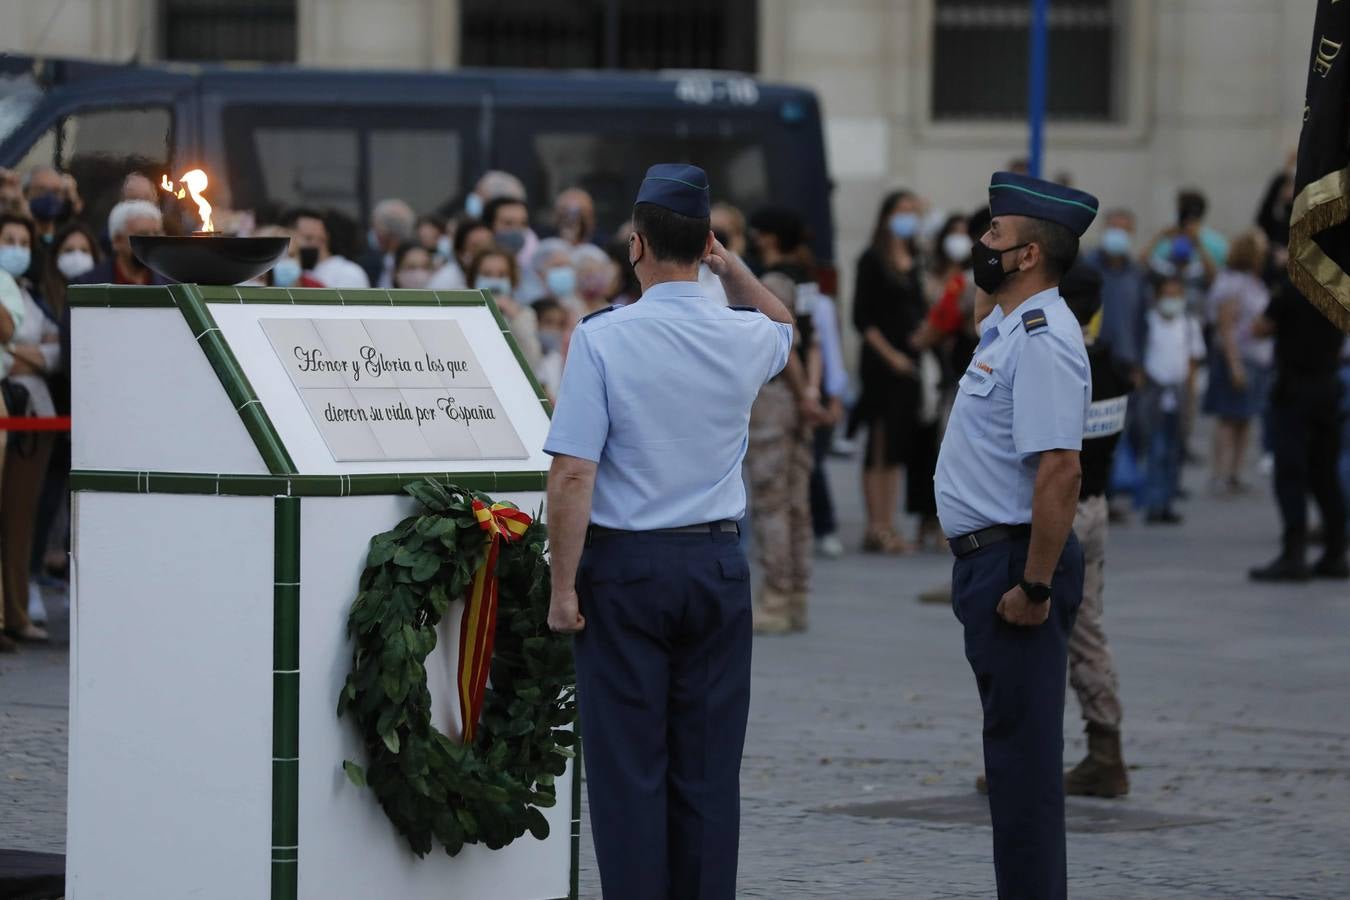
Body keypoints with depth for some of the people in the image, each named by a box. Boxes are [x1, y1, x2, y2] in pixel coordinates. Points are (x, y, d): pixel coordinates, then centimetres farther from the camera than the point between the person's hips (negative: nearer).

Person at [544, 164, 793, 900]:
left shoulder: (602, 338, -13)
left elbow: (573, 474, -16)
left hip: (626, 567, -4)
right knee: (708, 766, 8)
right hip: (718, 564, 4)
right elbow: (783, 326, 28)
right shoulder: (744, 339, 0)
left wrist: (563, 587, -9)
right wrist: (732, 268, 13)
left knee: (630, 764, 1)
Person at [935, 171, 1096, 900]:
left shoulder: (1041, 338, -18)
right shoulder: (1007, 328, 15)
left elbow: (1060, 470, -26)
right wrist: (1006, 576, 19)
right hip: (987, 559, 11)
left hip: (1016, 564, -11)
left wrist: (1033, 586, -25)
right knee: (1013, 748, 15)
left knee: (1022, 750, -7)